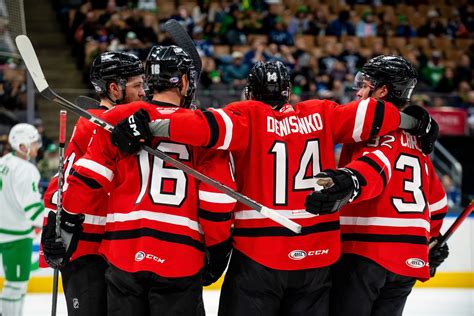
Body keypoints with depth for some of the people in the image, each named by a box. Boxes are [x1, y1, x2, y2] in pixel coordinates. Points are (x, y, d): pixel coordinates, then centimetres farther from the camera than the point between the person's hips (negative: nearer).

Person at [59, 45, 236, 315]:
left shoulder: (117, 119, 2)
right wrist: (218, 250, 12)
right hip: (181, 260, -1)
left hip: (123, 254, 2)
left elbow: (88, 178, -2)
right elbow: (216, 201, -1)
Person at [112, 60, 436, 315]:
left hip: (259, 253, -4)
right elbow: (372, 116, 5)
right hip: (318, 253, 4)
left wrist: (154, 126, -24)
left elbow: (211, 127, -21)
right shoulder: (320, 115, 6)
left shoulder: (248, 116, -4)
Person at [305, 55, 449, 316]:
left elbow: (378, 163, -27)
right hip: (411, 258, 8)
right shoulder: (414, 139, 20)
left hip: (365, 252, -8)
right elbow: (436, 198, 28)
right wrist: (432, 240, 40)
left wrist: (347, 182, -47)